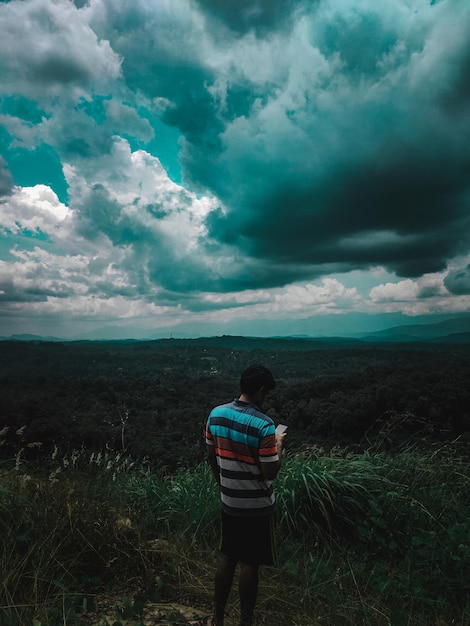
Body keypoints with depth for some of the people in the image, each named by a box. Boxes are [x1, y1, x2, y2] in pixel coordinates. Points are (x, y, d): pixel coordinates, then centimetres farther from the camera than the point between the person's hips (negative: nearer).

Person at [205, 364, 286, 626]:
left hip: (229, 502, 6)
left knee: (227, 558, 21)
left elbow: (212, 457, 4)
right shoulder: (263, 425, -26)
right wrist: (278, 445, -5)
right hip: (257, 506, -5)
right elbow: (270, 473, -21)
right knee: (249, 564, 12)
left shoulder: (216, 414, -6)